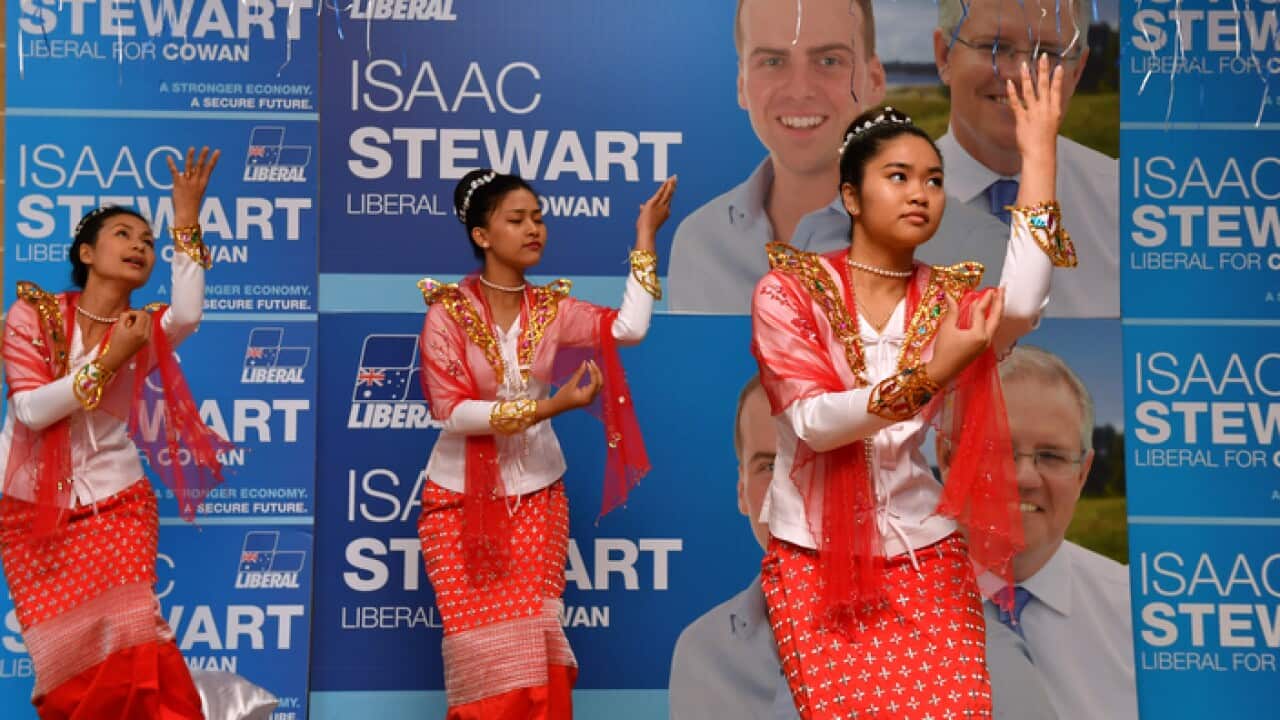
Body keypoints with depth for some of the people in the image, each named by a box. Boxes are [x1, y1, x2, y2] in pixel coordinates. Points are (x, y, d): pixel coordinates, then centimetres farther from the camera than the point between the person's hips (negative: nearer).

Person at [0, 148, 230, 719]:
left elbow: (188, 314, -28)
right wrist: (110, 359, -21)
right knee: (64, 656, 6)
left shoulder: (146, 327, -3)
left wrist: (186, 219, -30)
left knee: (125, 642, -12)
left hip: (113, 502, 0)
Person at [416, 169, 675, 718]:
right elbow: (449, 410, -18)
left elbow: (628, 327, -15)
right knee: (485, 642, 2)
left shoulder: (552, 308, 1)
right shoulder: (447, 311, -10)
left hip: (538, 493, 3)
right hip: (462, 496, -3)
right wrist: (547, 408, -26)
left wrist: (645, 239, -12)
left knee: (532, 637, 5)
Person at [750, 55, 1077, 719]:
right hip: (814, 553, -3)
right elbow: (812, 421, -19)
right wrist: (929, 377, -32)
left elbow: (1020, 308, -21)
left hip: (924, 549, 3)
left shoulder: (948, 297, 3)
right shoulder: (789, 289, -7)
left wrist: (1039, 155, -18)